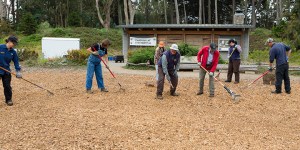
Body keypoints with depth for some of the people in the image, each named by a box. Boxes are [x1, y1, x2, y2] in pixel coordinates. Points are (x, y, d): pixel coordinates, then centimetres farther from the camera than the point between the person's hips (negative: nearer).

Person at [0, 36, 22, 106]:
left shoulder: (13, 52, 0)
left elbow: (16, 62, 1)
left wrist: (18, 71, -8)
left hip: (6, 71, 3)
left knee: (7, 86, 7)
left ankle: (8, 99, 22)